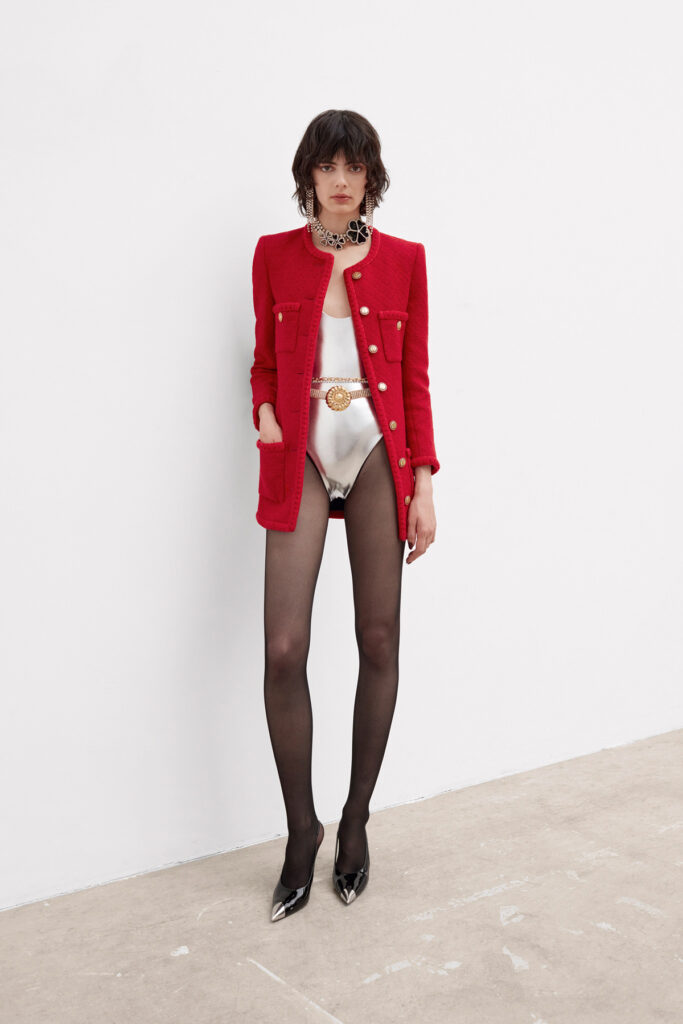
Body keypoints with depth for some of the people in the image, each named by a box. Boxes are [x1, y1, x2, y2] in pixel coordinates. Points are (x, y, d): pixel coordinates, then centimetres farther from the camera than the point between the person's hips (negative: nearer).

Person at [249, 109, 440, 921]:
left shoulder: (403, 260, 6)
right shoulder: (275, 255, 8)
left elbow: (416, 377, 5)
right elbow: (265, 359, 14)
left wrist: (423, 481, -1)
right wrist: (265, 412, -7)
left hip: (378, 455, 0)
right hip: (300, 457, 0)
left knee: (379, 640, 2)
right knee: (284, 647, -9)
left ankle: (356, 820, 21)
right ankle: (302, 830, 10)